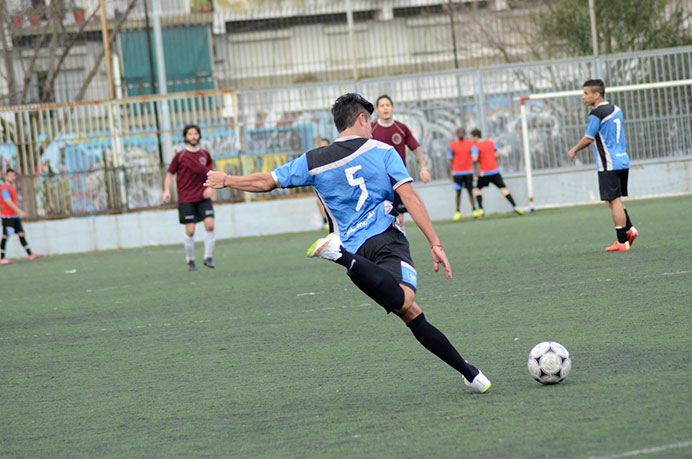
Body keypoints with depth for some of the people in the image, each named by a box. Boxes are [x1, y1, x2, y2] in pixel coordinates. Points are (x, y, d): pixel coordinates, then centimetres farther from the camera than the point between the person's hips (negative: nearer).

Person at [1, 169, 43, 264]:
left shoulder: (12, 187, 15)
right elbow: (8, 202, -23)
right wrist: (19, 211, -29)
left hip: (15, 216, 9)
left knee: (21, 234, 5)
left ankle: (29, 255, 3)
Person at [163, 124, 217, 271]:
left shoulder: (205, 154, 6)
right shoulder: (180, 156, -2)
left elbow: (211, 172, 19)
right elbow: (170, 173, 6)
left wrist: (210, 187, 3)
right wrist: (167, 190, -6)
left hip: (203, 197, 2)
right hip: (186, 199, -2)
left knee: (210, 225, -13)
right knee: (190, 230, -5)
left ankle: (208, 257, -1)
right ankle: (190, 260, 13)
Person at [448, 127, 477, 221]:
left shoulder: (470, 143, 6)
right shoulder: (452, 145, 2)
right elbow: (450, 160, 3)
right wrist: (451, 173, -3)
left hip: (468, 171, 1)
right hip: (457, 172, -1)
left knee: (470, 191, 2)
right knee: (458, 192, -2)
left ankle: (474, 210, 5)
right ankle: (458, 212, 1)